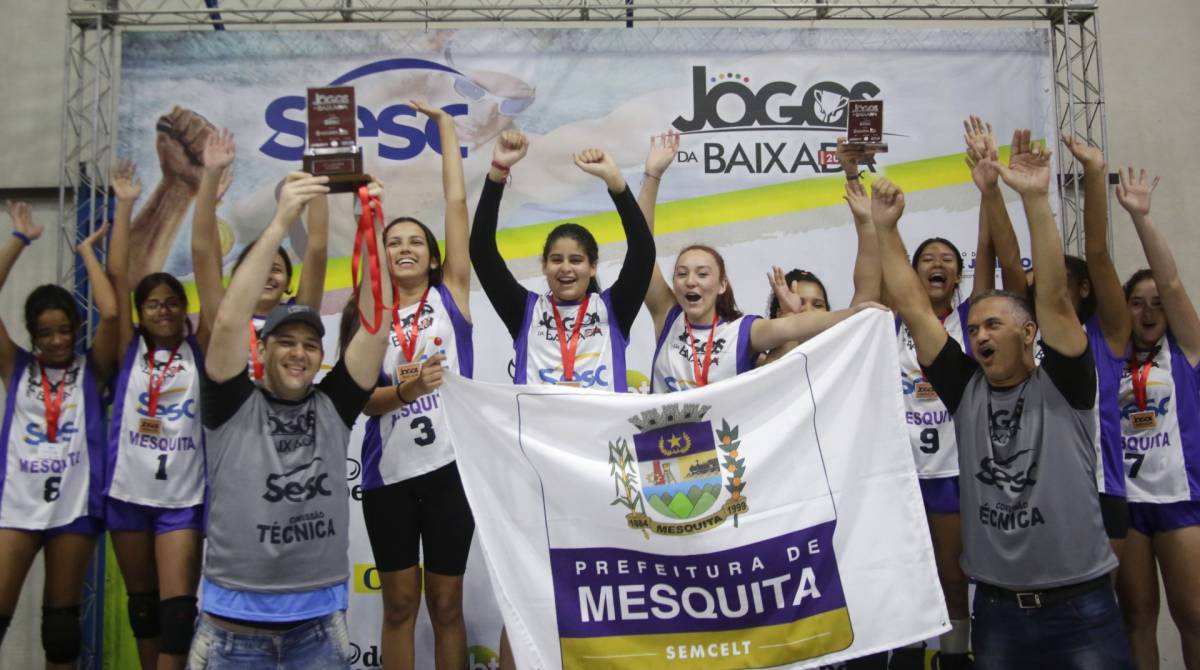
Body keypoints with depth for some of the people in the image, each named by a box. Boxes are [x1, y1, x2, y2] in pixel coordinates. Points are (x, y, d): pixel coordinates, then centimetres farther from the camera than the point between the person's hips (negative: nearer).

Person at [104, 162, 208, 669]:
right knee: (142, 600, 14)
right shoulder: (129, 351, 5)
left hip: (184, 495, -2)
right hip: (127, 491, 2)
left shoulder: (197, 350, 1)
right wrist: (125, 206, -3)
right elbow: (117, 276, 0)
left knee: (178, 603, -7)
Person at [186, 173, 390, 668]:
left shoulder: (333, 405, 3)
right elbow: (228, 321, -18)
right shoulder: (233, 405, -3)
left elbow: (375, 326, -6)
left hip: (319, 620, 2)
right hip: (234, 620, -2)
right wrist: (280, 222, -22)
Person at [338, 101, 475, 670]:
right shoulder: (368, 315, 7)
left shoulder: (451, 295, 2)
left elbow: (457, 201, 0)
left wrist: (445, 124, 5)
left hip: (450, 466, -1)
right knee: (399, 604, 10)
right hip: (388, 472, 2)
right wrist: (403, 390, -20)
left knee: (446, 602, 8)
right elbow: (359, 399, 0)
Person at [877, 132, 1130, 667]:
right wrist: (884, 228, -4)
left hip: (1080, 608, -3)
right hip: (996, 608, 3)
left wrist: (1035, 200, -25)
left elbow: (1054, 298, -17)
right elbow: (914, 310, 0)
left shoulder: (1063, 387, -4)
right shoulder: (966, 390, 3)